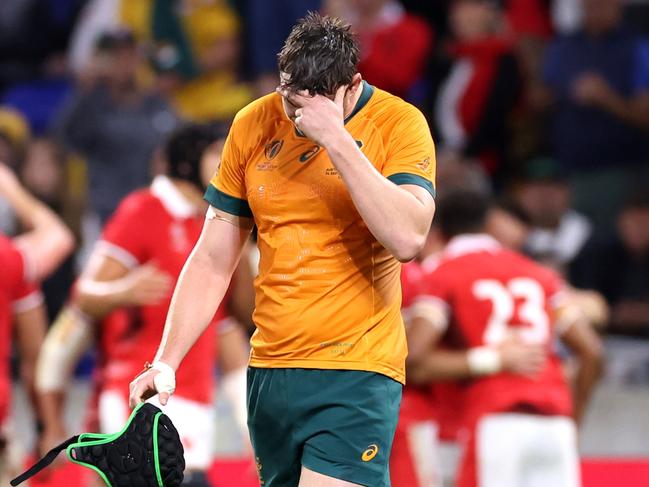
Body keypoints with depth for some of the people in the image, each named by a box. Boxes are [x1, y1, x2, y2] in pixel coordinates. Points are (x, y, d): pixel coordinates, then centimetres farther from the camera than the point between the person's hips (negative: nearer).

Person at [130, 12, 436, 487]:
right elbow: (213, 260, 11)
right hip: (269, 372, 5)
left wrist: (335, 137, -22)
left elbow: (407, 238, -22)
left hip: (356, 376, -5)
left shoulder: (398, 123, -6)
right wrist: (165, 362, 3)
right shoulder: (253, 126, 6)